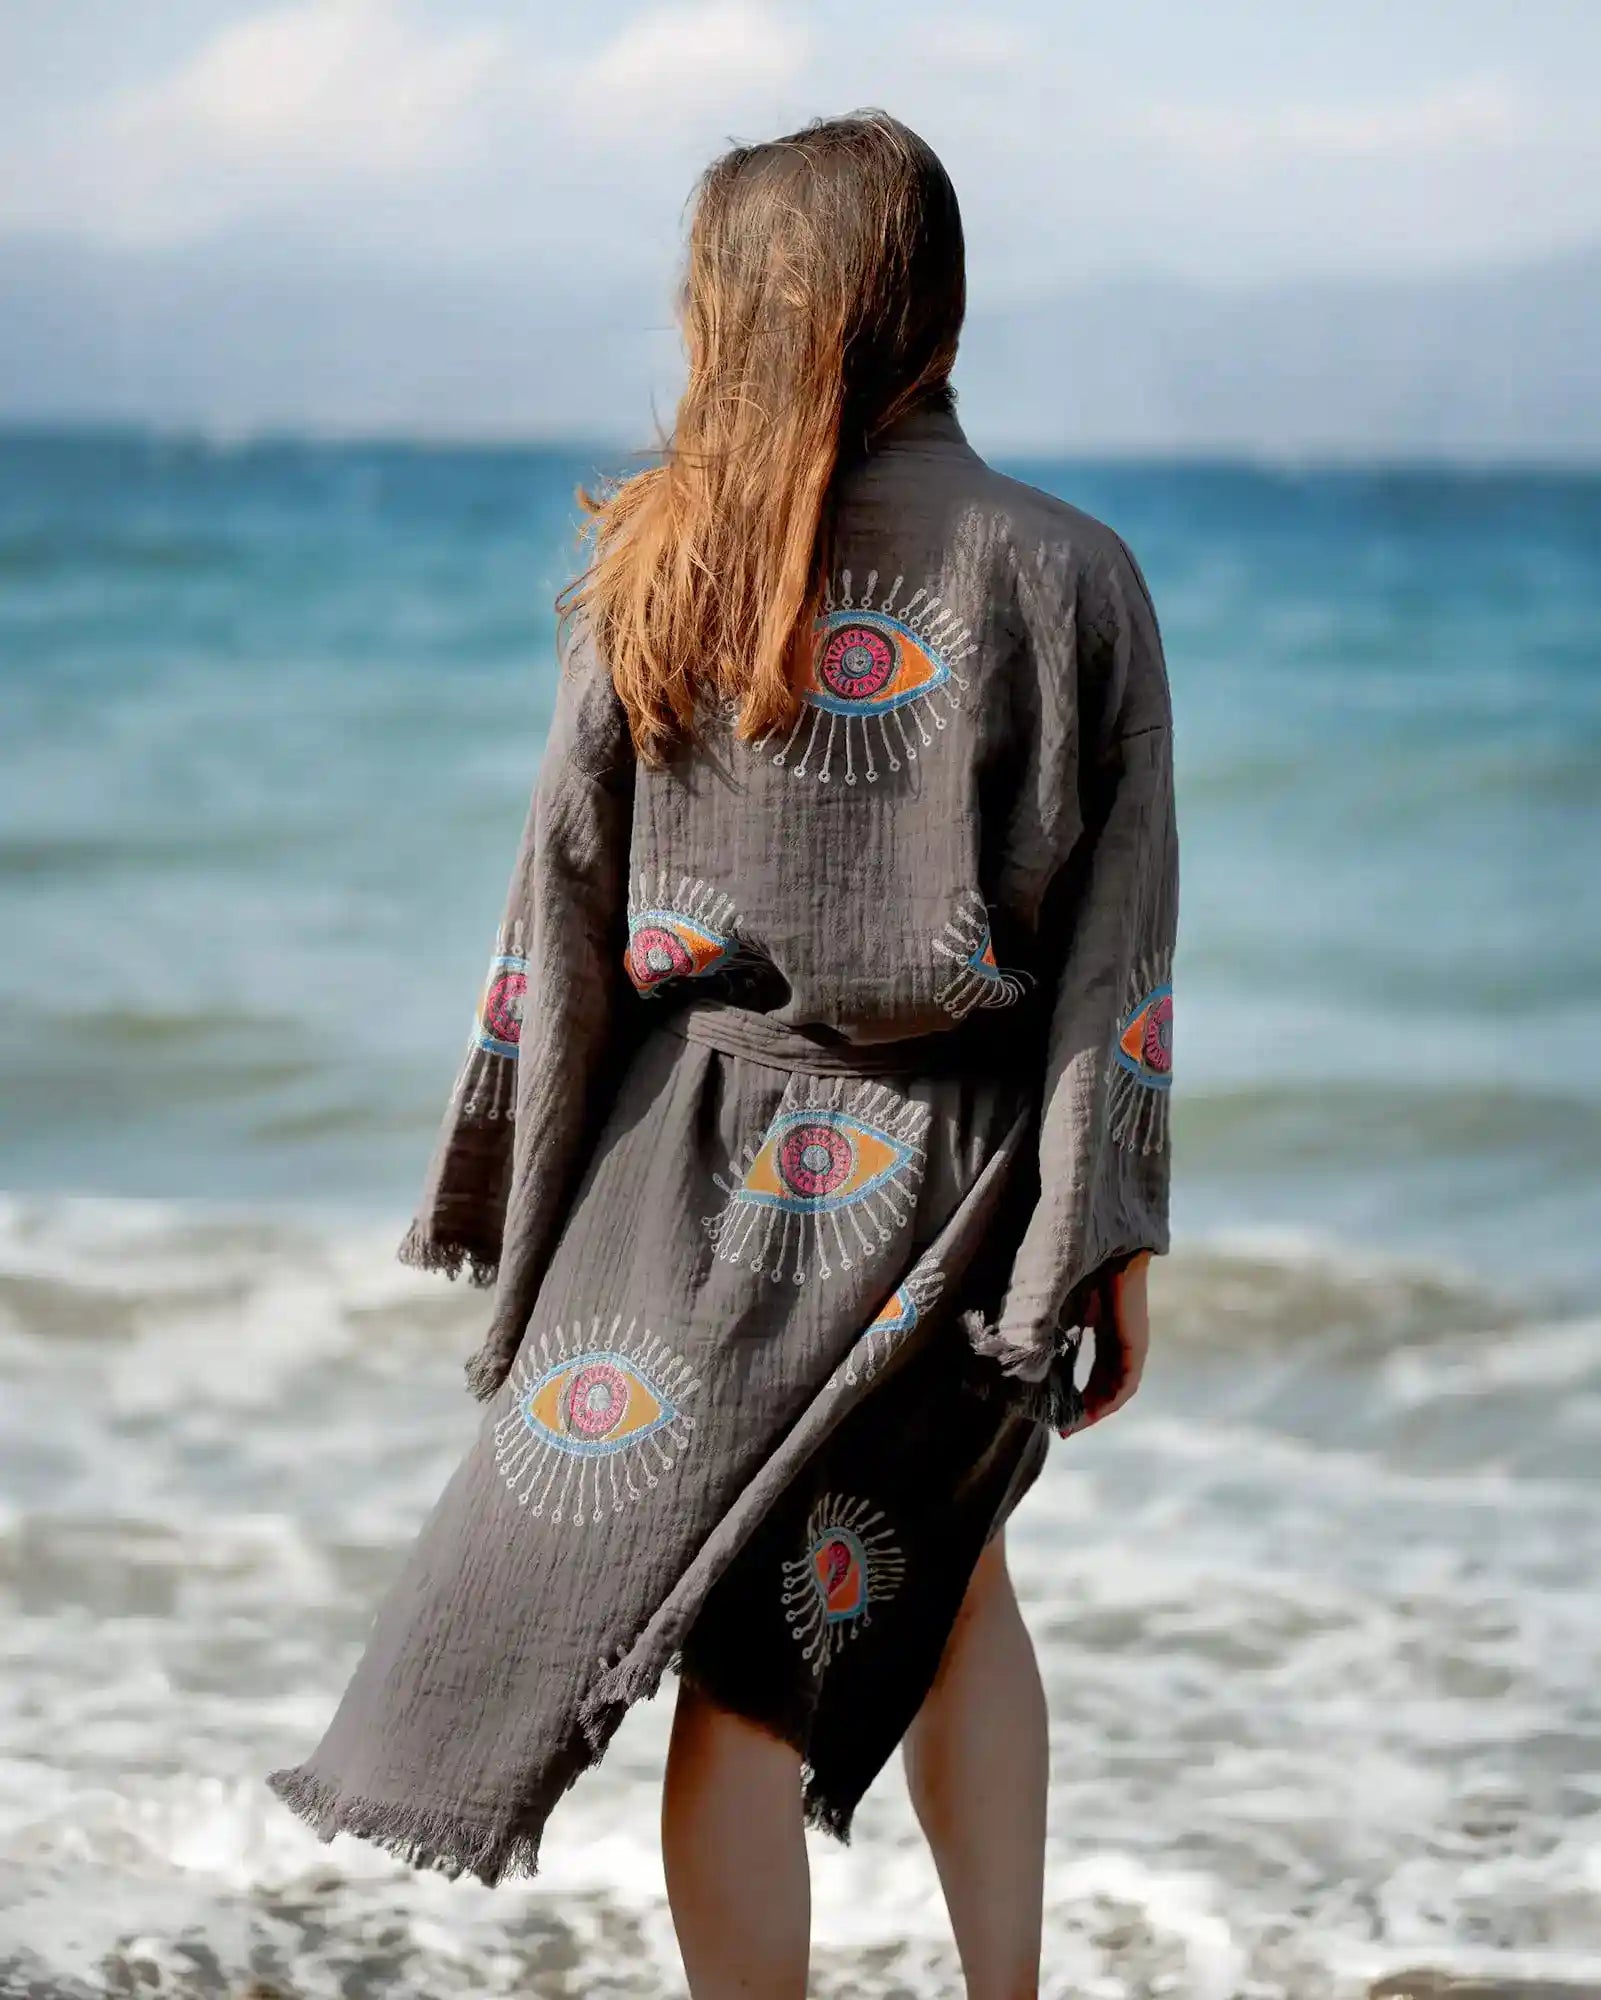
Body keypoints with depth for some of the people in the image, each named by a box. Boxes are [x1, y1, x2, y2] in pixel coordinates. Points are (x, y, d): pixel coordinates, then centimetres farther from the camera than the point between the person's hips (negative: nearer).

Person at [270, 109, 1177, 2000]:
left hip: (709, 1165, -1)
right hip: (958, 1180, 1)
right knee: (937, 1571, 24)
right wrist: (1116, 1238, -1)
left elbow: (567, 908, -1)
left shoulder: (656, 572, -5)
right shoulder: (1067, 581, -6)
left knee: (743, 1666, 6)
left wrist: (520, 1195, 7)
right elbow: (1113, 950, -6)